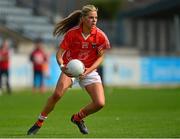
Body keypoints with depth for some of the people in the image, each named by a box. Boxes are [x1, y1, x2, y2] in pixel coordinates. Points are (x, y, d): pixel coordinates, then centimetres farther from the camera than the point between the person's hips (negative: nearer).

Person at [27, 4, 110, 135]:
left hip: (89, 70, 2)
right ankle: (39, 122, -8)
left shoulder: (100, 36, -13)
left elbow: (100, 57, -3)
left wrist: (88, 70, -19)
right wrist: (62, 66, -35)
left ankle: (78, 118, 18)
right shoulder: (72, 33, -18)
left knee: (100, 103, -12)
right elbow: (59, 53, -14)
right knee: (57, 94, -27)